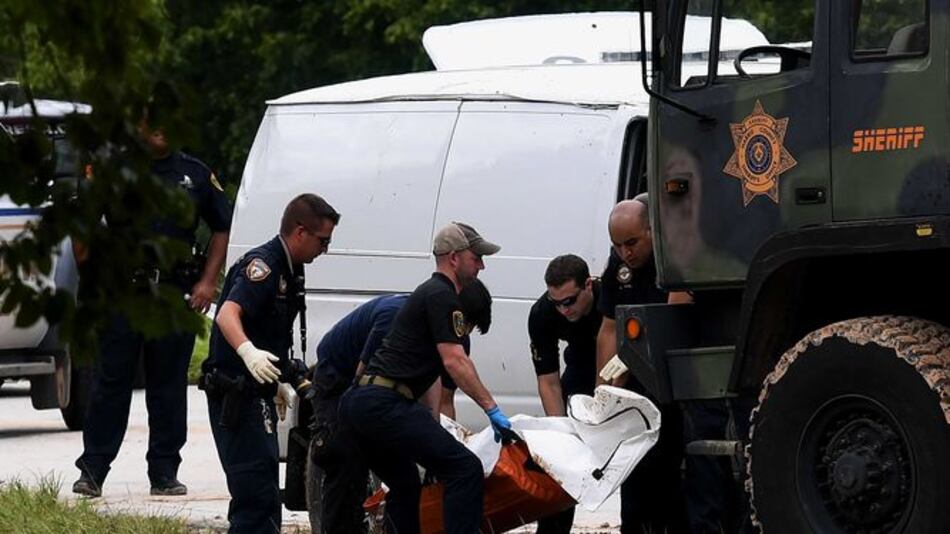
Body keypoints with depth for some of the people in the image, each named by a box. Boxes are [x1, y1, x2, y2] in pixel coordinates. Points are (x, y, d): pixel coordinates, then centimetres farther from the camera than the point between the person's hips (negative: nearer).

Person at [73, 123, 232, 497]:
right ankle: (92, 471, 0)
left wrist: (207, 282, 7)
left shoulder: (195, 174, 11)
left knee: (169, 386, 5)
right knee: (111, 382, -2)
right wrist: (88, 276, -5)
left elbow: (222, 228, 17)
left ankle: (165, 473, 11)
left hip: (176, 293, 2)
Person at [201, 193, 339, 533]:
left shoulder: (290, 270, 15)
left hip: (255, 390, 11)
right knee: (257, 489, -17)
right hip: (234, 391, -11)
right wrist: (249, 352, -51)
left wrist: (277, 385, 36)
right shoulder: (262, 265, -17)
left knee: (263, 494, 15)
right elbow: (228, 314, -33)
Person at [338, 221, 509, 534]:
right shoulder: (442, 297, -4)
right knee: (466, 469, -15)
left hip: (356, 403, 11)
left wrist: (433, 425, 30)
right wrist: (492, 409, -12)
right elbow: (454, 361, -14)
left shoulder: (430, 293, 27)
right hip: (384, 403, -11)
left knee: (405, 487, 24)